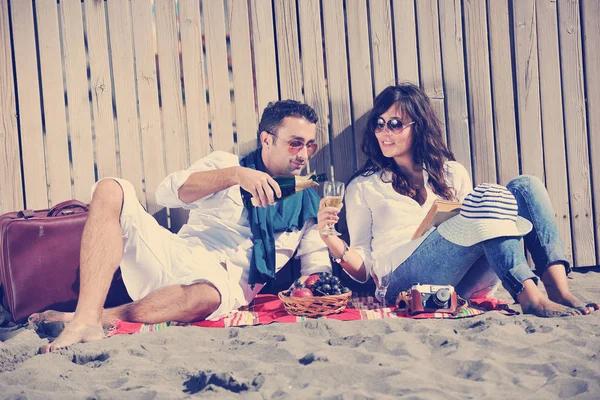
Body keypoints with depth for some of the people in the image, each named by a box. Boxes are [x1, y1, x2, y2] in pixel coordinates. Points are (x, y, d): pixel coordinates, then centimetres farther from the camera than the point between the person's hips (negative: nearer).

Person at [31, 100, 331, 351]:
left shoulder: (307, 204, 16)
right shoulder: (226, 164, 14)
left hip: (226, 281, -2)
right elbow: (167, 192, -4)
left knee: (207, 296, -42)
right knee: (110, 191, -20)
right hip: (177, 257, 2)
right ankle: (87, 316, -33)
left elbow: (318, 269, 9)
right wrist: (235, 175, -15)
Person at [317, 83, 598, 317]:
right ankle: (530, 299, -37)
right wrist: (331, 239, -9)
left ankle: (561, 293, -30)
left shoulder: (452, 173, 25)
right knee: (488, 197, -24)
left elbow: (475, 229, 22)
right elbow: (363, 270, 10)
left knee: (526, 187, -13)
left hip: (465, 281, 4)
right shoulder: (363, 187, 16)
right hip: (404, 280, -4)